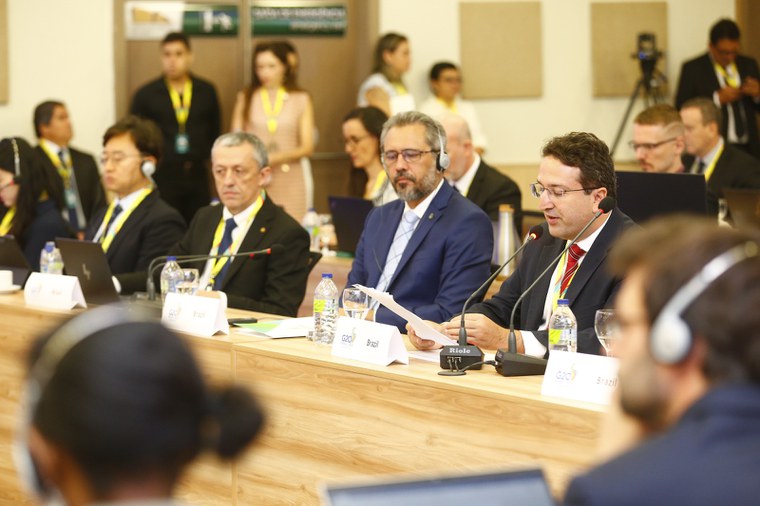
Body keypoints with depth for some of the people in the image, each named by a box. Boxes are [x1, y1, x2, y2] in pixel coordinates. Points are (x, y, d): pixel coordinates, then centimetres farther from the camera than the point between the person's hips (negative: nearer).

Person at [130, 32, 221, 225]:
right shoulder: (146, 95, 0)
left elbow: (214, 131, 14)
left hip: (198, 177, 2)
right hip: (162, 178, -2)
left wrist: (205, 157, 7)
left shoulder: (206, 91, 6)